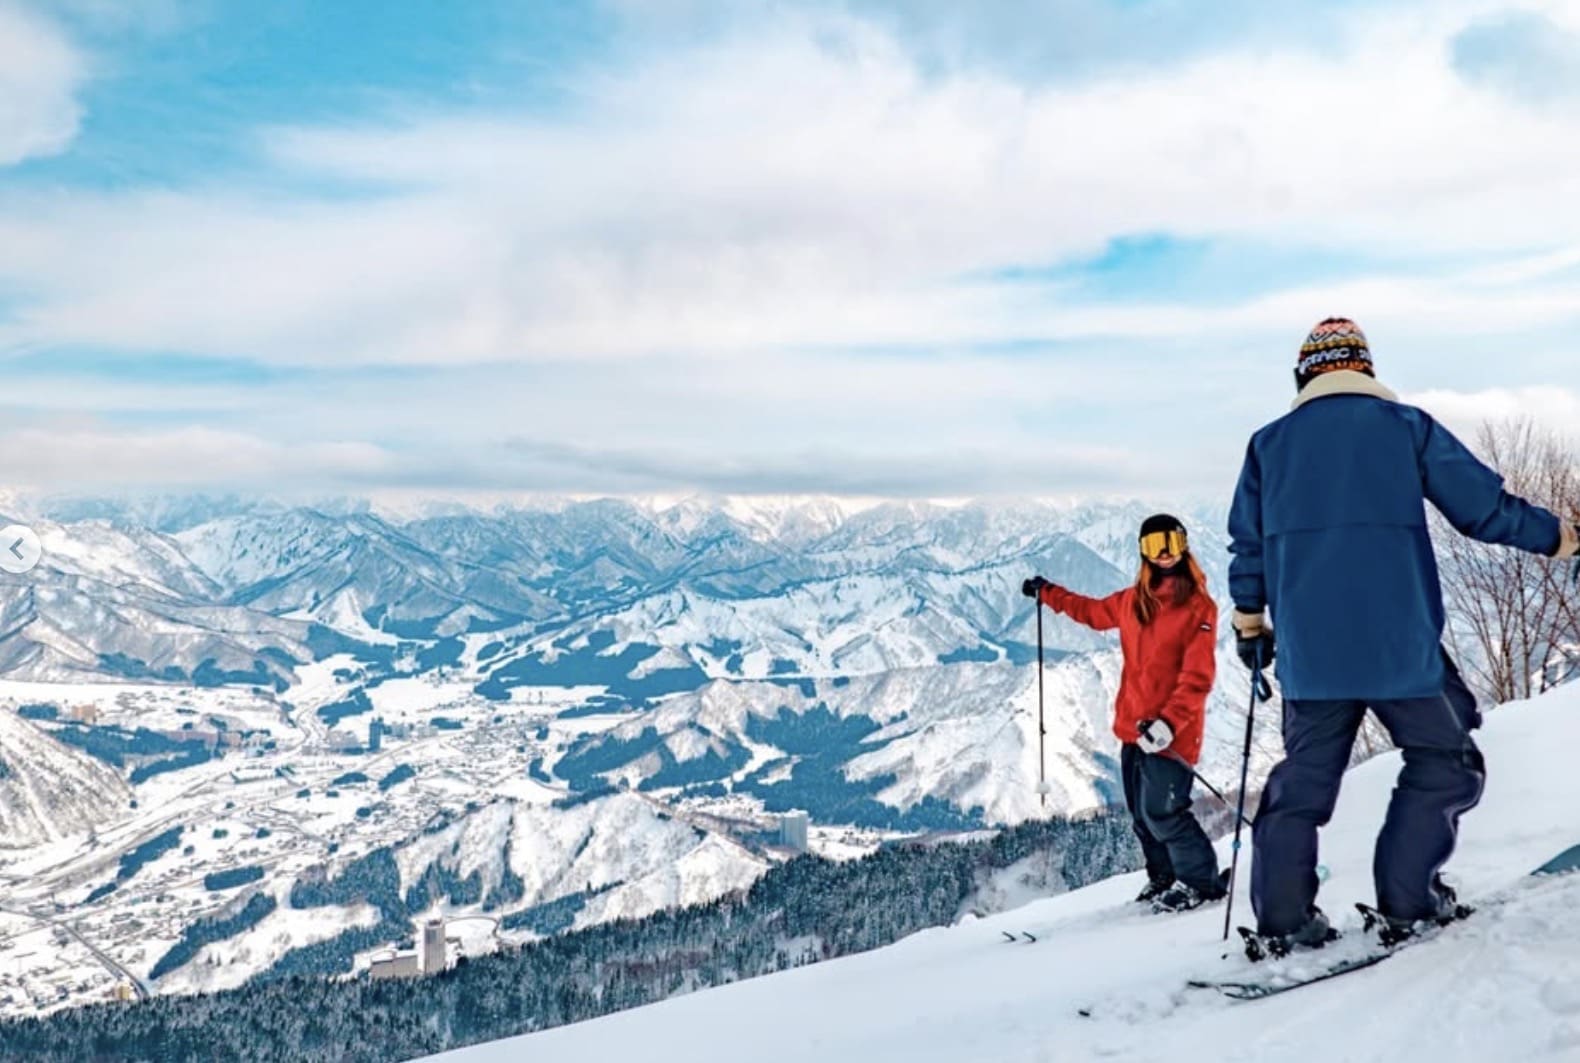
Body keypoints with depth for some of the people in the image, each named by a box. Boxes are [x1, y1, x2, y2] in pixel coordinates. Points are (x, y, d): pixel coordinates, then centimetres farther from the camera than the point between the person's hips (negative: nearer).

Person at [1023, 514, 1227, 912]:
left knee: (1161, 812, -10)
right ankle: (1163, 877, 29)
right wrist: (1047, 593, 33)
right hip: (1135, 727, 7)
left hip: (1171, 732, -7)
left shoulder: (1199, 606, -9)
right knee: (1142, 814, 12)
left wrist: (1169, 721, -24)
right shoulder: (1132, 600, 9)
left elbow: (1198, 677, -15)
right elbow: (1093, 611, 30)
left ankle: (1201, 880, 8)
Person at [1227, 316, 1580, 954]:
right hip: (1399, 646, -3)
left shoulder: (1268, 443, 10)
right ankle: (1407, 903, 7)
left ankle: (1283, 919, 7)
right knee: (1444, 763, 14)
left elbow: (1247, 546, 11)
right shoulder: (1407, 426, 2)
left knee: (1304, 776, 12)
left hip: (1309, 654, 3)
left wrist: (1249, 623, 22)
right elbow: (1484, 507, 2)